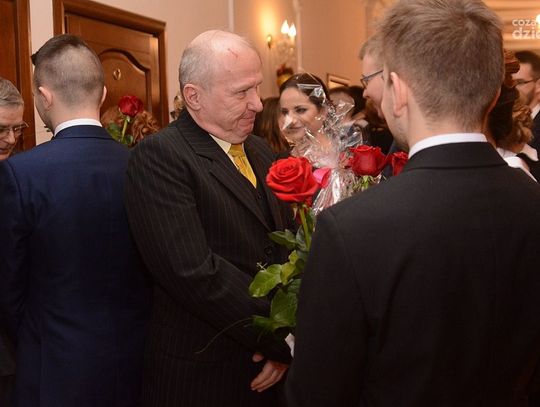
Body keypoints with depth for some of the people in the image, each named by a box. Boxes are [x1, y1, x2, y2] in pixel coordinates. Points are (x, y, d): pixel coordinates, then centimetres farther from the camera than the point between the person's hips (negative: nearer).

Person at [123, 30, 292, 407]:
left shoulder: (261, 151, 9)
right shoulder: (158, 157, -15)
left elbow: (287, 246, 9)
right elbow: (194, 273, -24)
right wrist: (283, 337, -17)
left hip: (270, 369, 7)